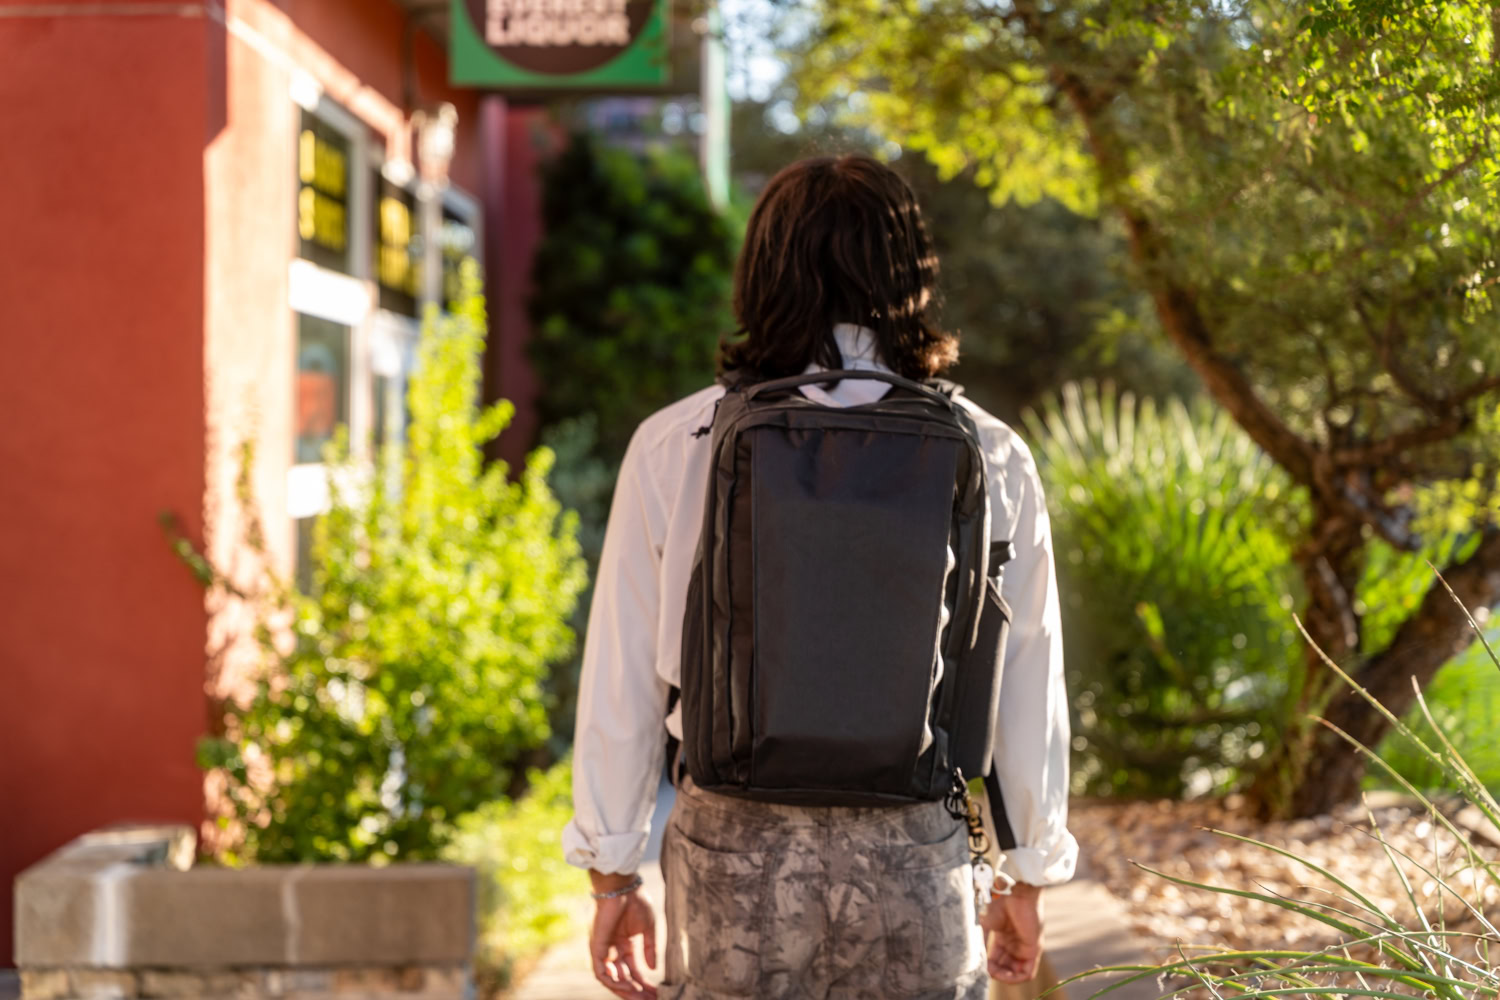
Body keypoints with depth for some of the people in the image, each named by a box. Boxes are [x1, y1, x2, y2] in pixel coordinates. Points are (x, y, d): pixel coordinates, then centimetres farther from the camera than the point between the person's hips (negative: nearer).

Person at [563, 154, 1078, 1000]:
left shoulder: (675, 447, -3)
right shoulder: (989, 459, -2)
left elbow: (625, 681, 1)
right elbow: (1027, 688, 3)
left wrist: (613, 874, 11)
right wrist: (1028, 879, 15)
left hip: (735, 846, 0)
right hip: (913, 857, 0)